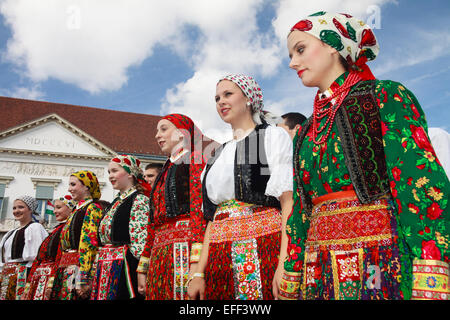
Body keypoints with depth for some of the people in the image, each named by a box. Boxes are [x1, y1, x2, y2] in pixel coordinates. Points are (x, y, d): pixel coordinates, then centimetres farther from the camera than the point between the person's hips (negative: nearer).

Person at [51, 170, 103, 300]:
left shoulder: (92, 208, -7)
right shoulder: (78, 210, 20)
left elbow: (89, 244, -17)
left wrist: (82, 279, -22)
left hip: (80, 268, -8)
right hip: (68, 270, 8)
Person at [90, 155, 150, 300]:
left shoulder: (139, 200, -9)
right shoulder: (115, 203, 18)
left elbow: (140, 242, -16)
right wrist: (97, 272, 17)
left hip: (125, 269, -8)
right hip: (105, 270, 8)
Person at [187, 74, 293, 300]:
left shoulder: (273, 136, 2)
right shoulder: (220, 154, 20)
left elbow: (289, 201, -9)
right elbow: (213, 216, 16)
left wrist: (284, 264, -21)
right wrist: (199, 273, 8)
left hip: (265, 250, -5)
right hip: (220, 258, 5)